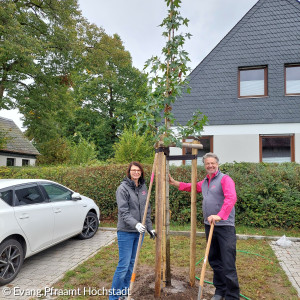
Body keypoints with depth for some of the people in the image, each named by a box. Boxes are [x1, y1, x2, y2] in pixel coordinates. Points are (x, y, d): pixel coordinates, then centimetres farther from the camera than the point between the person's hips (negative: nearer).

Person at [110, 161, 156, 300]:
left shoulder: (143, 187, 8)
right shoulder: (123, 188, -11)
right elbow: (124, 212, -17)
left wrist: (149, 227, 13)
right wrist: (136, 224, -30)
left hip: (139, 231, 6)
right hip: (126, 232, -6)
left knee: (131, 263, 14)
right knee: (123, 265, -5)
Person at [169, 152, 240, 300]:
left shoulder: (225, 179, -10)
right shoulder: (205, 182, 15)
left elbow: (231, 198, -25)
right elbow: (193, 187, 31)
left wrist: (220, 215, -35)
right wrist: (174, 182, 25)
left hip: (225, 226, -8)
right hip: (209, 225, 8)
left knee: (228, 264, -4)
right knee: (214, 260, 17)